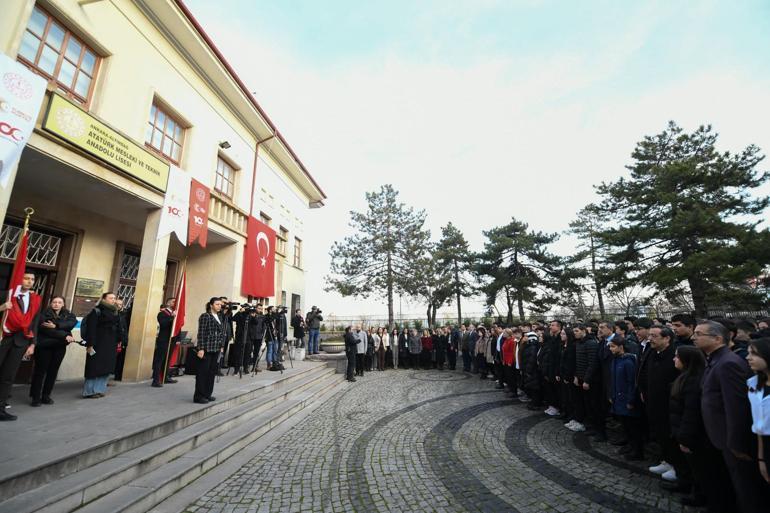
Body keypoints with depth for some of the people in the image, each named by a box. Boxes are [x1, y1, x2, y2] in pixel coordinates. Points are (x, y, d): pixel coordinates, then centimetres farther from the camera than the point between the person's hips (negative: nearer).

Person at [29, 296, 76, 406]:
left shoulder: (68, 314, 9)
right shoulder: (44, 314, -2)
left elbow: (72, 323, -11)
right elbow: (46, 329, -13)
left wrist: (56, 326, -25)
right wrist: (64, 336, -20)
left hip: (60, 347, 3)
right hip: (44, 345, -3)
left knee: (53, 371, 5)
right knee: (40, 370, 0)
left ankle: (46, 395, 13)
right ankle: (36, 397, 8)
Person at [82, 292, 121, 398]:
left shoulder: (115, 313, 12)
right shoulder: (96, 311, -8)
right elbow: (91, 329, -14)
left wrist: (117, 342, 10)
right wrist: (90, 344, -18)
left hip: (111, 345, 7)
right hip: (98, 344, -6)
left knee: (106, 368, 10)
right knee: (95, 367, 0)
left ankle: (99, 390, 20)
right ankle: (90, 391, 13)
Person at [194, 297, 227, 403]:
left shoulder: (220, 317, 12)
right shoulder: (205, 316, -9)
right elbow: (201, 333, -13)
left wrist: (222, 346, 12)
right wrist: (200, 349, -17)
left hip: (216, 349, 7)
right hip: (206, 349, -7)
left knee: (212, 372, 11)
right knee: (203, 372, 1)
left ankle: (207, 394, 22)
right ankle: (198, 396, 10)